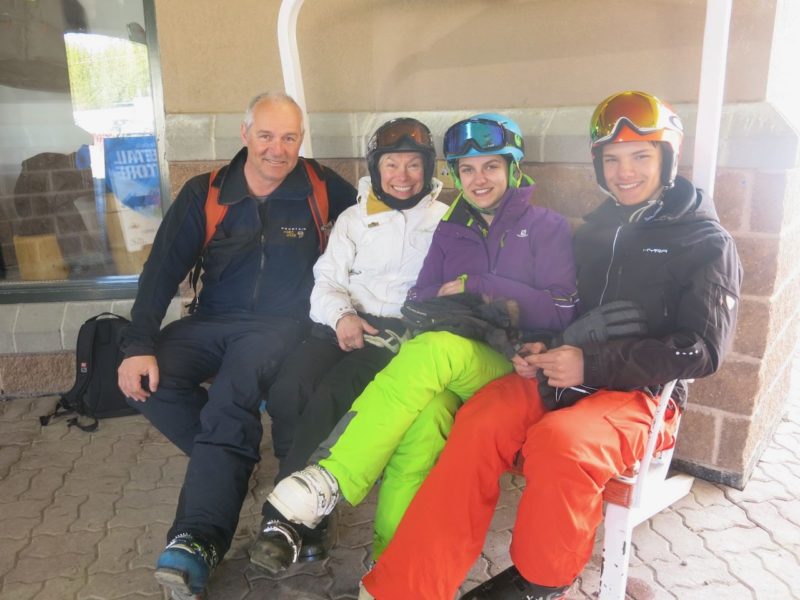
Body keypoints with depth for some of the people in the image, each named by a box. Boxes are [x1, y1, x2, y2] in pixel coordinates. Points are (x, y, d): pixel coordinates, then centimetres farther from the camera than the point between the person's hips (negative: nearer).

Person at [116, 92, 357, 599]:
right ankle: (231, 463, -2)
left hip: (282, 324, -3)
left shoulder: (320, 186, 1)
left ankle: (199, 540, -30)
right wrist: (139, 344, -13)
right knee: (146, 379, -22)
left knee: (235, 386, -32)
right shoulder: (205, 193, 3)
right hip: (213, 322, 4)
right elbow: (163, 270, -1)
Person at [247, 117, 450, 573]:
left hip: (405, 330, -3)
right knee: (287, 392, -25)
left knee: (331, 396, -30)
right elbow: (327, 282, 12)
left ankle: (285, 519, -19)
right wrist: (341, 315, -10)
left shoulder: (445, 219, 13)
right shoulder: (355, 218, 21)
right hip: (348, 325, 3)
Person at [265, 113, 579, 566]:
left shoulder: (547, 227, 8)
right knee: (423, 421, -34)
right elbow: (420, 301, 13)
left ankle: (332, 480, -32)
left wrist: (474, 285, -8)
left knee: (434, 348, -36)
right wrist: (443, 301, -11)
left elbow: (559, 312, -4)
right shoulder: (451, 230, 20)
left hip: (514, 367, -3)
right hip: (451, 369, 3)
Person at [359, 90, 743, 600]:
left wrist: (593, 364, -19)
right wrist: (539, 349, -2)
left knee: (558, 442, -35)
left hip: (640, 395, -4)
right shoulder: (596, 229, 16)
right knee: (478, 425, -25)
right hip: (566, 378, 5)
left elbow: (703, 349, -9)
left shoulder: (707, 243, 1)